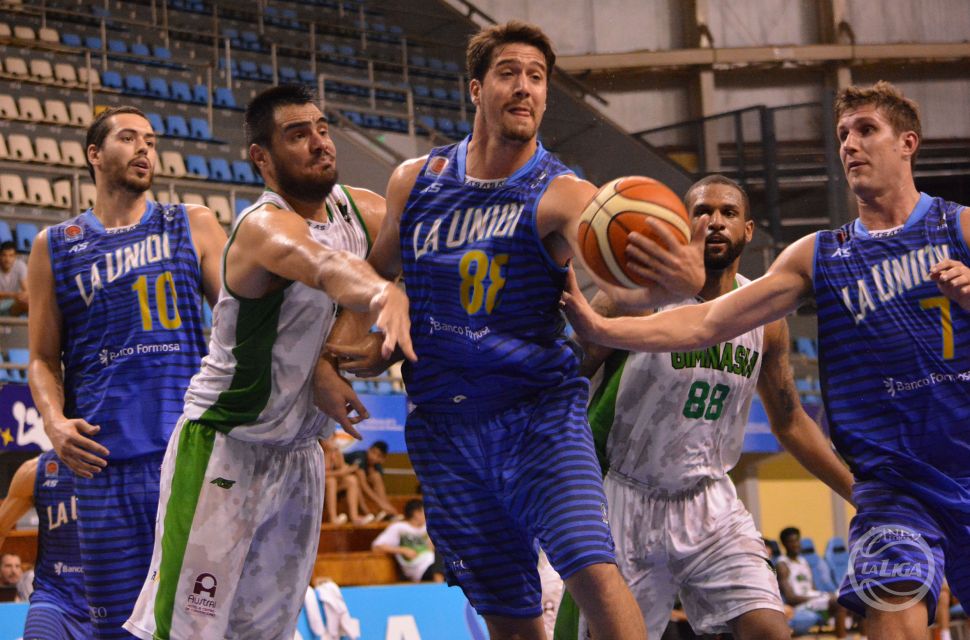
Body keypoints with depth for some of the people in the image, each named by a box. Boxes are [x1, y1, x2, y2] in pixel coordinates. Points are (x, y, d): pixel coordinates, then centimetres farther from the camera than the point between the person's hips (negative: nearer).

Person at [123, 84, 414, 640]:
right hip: (225, 449, -7)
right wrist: (383, 293, -69)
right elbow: (324, 265, -46)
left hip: (300, 454, 7)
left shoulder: (360, 209, 0)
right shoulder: (265, 226, -24)